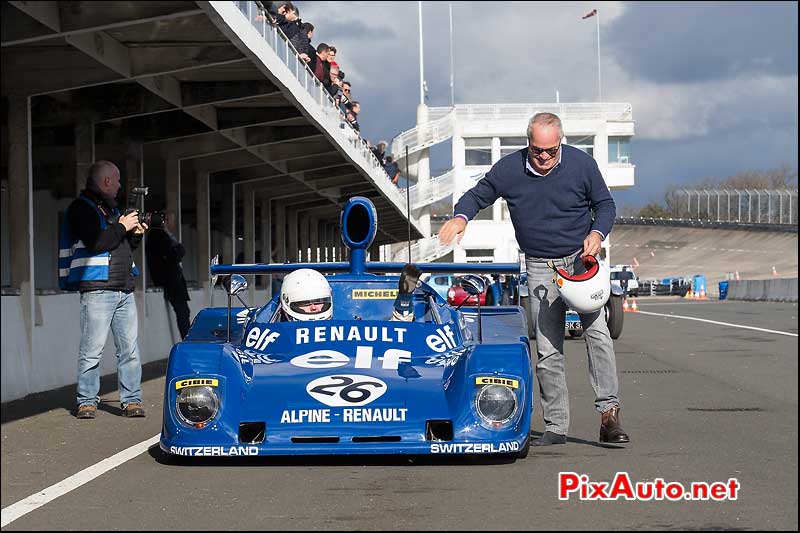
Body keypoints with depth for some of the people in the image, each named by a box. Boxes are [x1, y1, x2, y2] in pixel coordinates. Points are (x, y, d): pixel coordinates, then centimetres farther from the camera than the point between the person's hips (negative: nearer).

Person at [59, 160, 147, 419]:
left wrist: (136, 234, 11)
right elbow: (95, 243, -17)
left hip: (124, 290, 8)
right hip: (97, 290, -8)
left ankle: (131, 400, 8)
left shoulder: (112, 209, 23)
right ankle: (87, 402, 2)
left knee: (130, 349, 3)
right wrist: (122, 226, -7)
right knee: (92, 350, -6)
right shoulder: (81, 208, -3)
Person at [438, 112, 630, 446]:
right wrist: (461, 216, -13)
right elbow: (478, 195, 9)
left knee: (597, 331, -19)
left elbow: (605, 204, 6)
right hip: (540, 268, 1)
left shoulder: (582, 164, -6)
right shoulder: (509, 168, -4)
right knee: (547, 350, -2)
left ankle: (609, 415, -17)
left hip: (582, 260, -1)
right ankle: (556, 426, 5)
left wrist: (597, 233, -14)